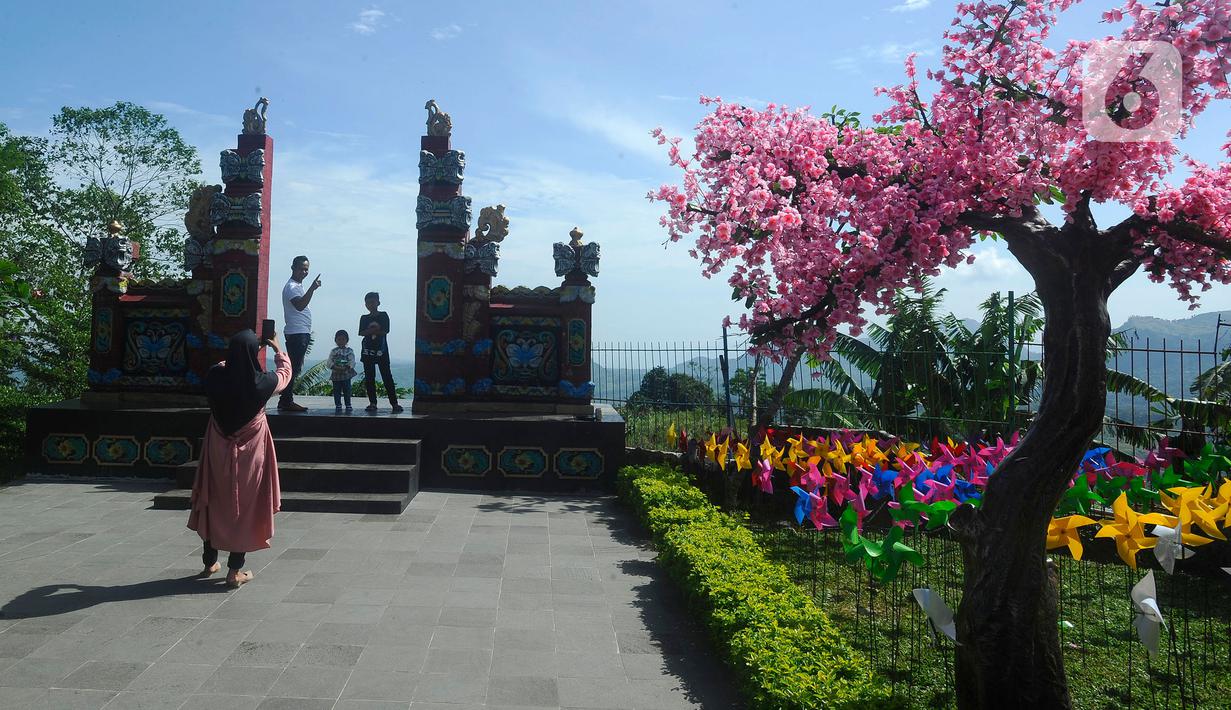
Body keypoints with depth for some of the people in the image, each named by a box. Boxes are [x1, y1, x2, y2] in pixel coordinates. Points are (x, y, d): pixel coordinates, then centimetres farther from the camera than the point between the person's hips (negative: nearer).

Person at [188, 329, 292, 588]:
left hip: (218, 450, 3)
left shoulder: (215, 376, -14)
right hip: (249, 452, -3)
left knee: (214, 502, 18)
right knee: (244, 505, 7)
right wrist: (277, 348, 21)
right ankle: (235, 571, 10)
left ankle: (209, 562, 32)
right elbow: (285, 372, 4)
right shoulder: (263, 382, -19)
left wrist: (237, 352, 23)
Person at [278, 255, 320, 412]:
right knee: (293, 368, -10)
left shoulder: (299, 286, 20)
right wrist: (312, 289, -38)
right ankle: (286, 402, -9)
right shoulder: (291, 287, -12)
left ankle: (287, 401, 16)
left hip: (302, 333, 10)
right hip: (296, 333, -10)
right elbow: (300, 305, -30)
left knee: (294, 368, 11)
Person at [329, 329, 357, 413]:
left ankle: (348, 405, 7)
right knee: (337, 391, 4)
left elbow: (352, 362, -7)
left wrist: (345, 368, -22)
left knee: (347, 390, 0)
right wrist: (335, 367, -19)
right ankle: (338, 405, 11)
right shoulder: (333, 351, 8)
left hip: (346, 374, -2)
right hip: (335, 375, 2)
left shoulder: (349, 351, 2)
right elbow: (329, 362, 0)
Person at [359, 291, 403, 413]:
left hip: (381, 350, -3)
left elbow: (385, 331, -8)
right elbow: (361, 332, -3)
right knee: (369, 378, 3)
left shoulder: (383, 315, 4)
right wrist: (376, 330, -12)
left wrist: (370, 331, -6)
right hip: (367, 351, 3)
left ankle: (394, 403, -7)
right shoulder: (364, 318, 11)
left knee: (387, 376, -6)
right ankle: (372, 403, 8)